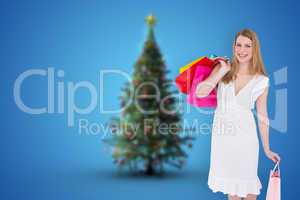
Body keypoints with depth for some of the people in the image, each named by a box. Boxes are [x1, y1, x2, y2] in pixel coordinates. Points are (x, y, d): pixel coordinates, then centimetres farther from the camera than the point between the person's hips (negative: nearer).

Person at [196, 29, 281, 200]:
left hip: (245, 135, -1)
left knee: (247, 183, 6)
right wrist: (222, 71, -16)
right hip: (221, 133, 1)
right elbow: (200, 93, -16)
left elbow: (262, 115, 2)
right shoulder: (223, 68, -3)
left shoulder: (262, 81, -4)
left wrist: (267, 149, 5)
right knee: (230, 180, 13)